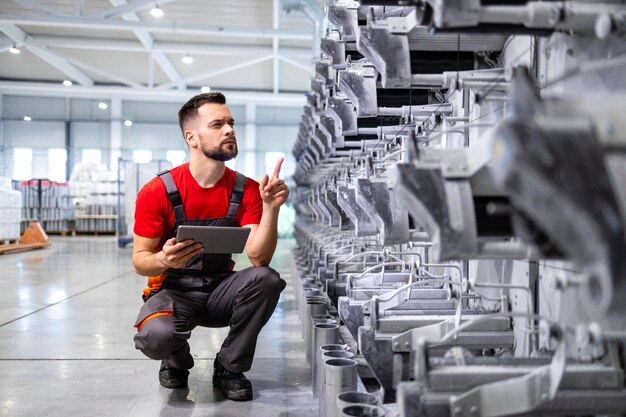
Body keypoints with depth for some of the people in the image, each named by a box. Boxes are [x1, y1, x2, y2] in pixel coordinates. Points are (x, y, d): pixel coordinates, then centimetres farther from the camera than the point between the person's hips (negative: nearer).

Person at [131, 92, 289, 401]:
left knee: (266, 279, -28)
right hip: (173, 290, -2)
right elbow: (140, 260, -9)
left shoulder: (246, 190, -7)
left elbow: (258, 258, -15)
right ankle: (177, 360, 7)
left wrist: (271, 208, -30)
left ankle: (228, 368, -5)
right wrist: (164, 260, -33)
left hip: (221, 289, 3)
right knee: (156, 336, -35)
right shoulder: (157, 192, -14)